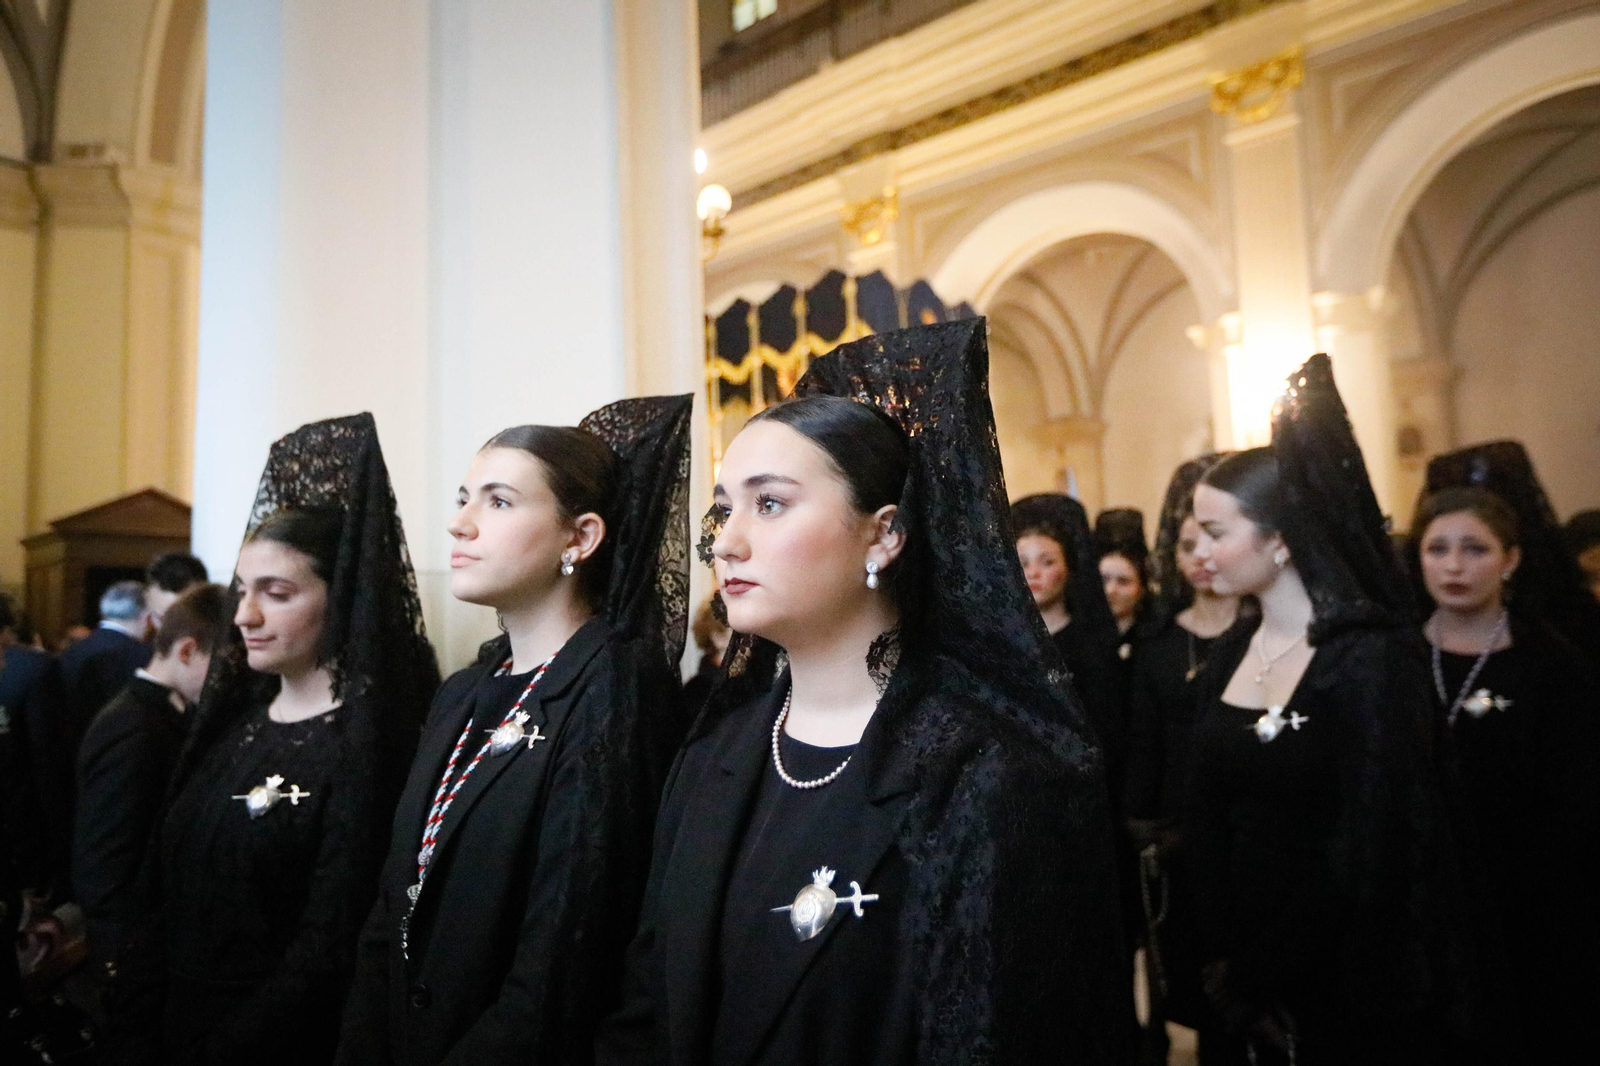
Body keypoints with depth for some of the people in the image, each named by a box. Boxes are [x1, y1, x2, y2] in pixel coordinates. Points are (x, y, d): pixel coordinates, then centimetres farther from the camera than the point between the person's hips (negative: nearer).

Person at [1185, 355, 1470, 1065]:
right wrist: (1220, 960, -5)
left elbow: (1368, 849, -19)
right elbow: (1204, 820, 4)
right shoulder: (1228, 657, 2)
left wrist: (1264, 979, -14)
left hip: (1341, 991, -6)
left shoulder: (1371, 659, -17)